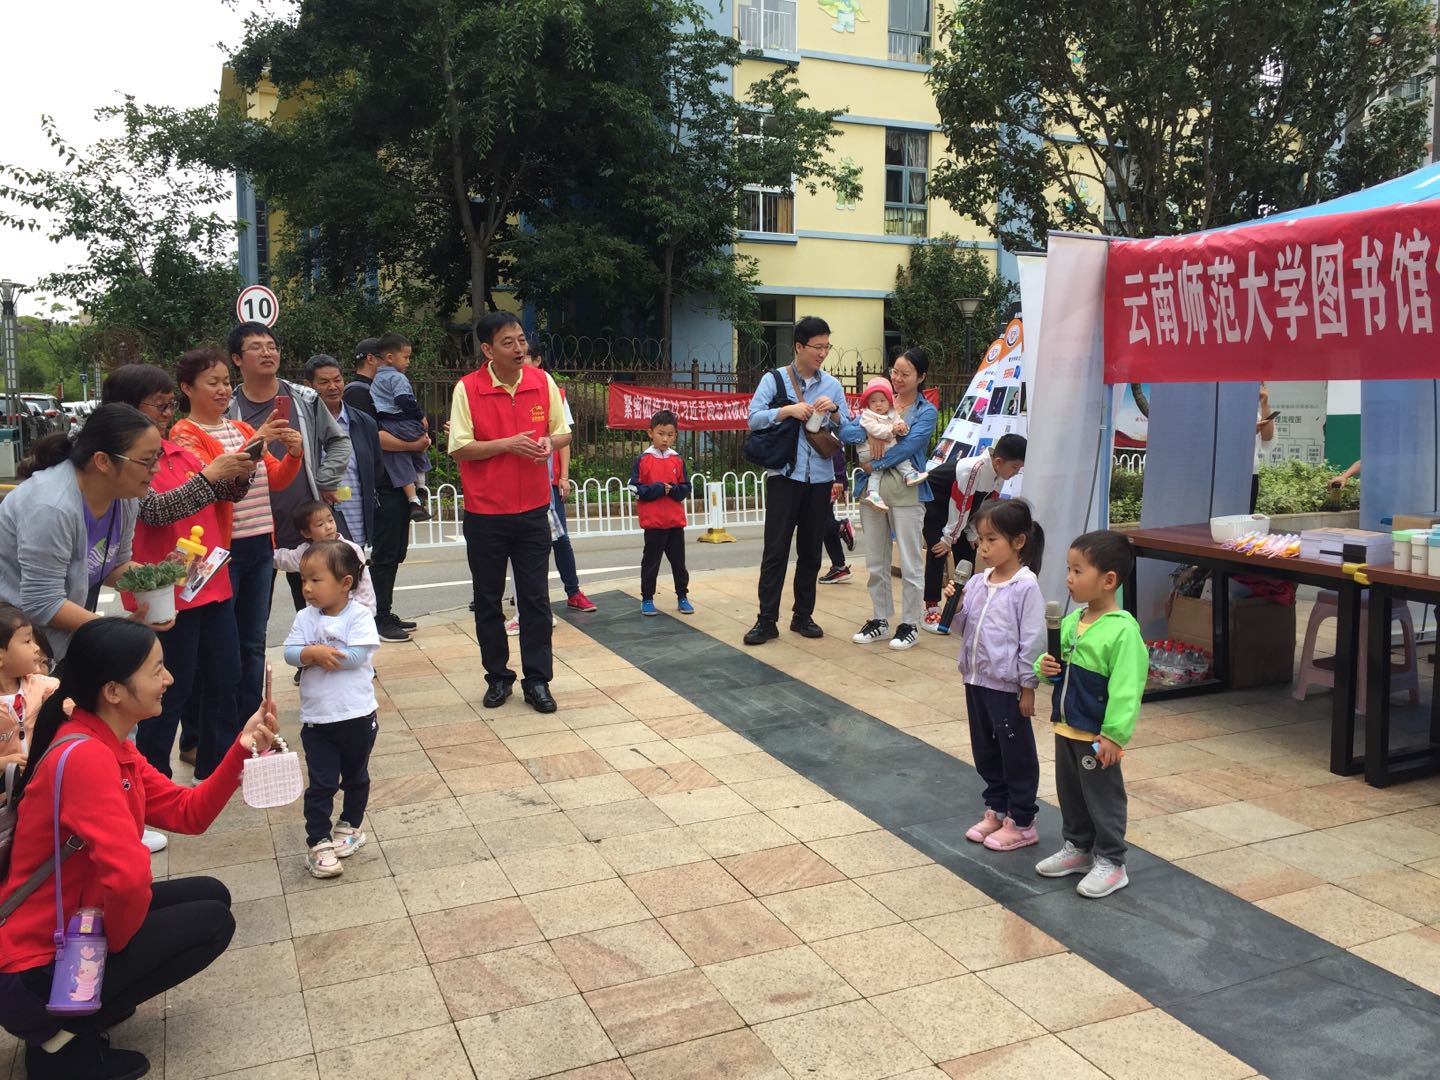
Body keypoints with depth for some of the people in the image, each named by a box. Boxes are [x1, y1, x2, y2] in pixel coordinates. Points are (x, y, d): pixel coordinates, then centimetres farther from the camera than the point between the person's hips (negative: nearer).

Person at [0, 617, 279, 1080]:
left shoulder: (109, 746, 4)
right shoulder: (84, 757, -28)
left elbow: (189, 813, 6)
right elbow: (128, 877, -38)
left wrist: (242, 748, -6)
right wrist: (115, 942, -18)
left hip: (69, 930, 9)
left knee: (210, 895, 13)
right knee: (212, 921, -4)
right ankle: (62, 1039, 1)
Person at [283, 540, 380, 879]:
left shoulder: (359, 616, -12)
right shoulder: (305, 618, -1)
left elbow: (358, 655, -23)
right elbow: (290, 653, -9)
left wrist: (319, 655, -18)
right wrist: (314, 653, -27)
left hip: (357, 717, -1)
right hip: (316, 719, 1)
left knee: (355, 777, 18)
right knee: (321, 784, 2)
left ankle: (350, 826, 37)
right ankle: (318, 843, 8)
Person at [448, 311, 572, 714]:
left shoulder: (542, 382, 0)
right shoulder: (467, 389, -9)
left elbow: (563, 432, 10)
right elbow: (459, 448, -10)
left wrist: (549, 443, -13)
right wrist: (507, 444, -20)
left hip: (533, 509, 2)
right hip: (485, 514, -2)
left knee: (535, 598, 4)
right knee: (488, 600, 9)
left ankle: (537, 680, 14)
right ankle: (498, 677, 24)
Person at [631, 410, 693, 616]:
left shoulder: (678, 460, 4)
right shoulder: (643, 459, -4)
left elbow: (686, 489, 6)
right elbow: (635, 488, -8)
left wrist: (673, 490, -14)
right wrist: (658, 489, -17)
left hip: (676, 520, 3)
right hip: (653, 521, -3)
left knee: (678, 560, 10)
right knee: (651, 561, 5)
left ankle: (682, 597, 21)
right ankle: (647, 599, 15)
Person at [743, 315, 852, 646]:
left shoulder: (833, 384, 9)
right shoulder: (774, 380, 0)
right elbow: (754, 418, -9)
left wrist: (833, 411, -10)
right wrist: (788, 410, -20)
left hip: (820, 477, 3)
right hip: (784, 474, -3)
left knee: (811, 550, 9)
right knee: (776, 549, -5)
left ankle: (803, 615, 20)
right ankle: (767, 620, -1)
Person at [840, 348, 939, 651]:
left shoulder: (926, 411, 0)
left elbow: (909, 445, -15)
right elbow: (846, 432, -2)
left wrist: (875, 463, -15)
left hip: (906, 492, -4)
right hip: (872, 489, 5)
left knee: (910, 563, 3)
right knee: (876, 562, 12)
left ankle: (910, 625, 14)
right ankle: (879, 620, 25)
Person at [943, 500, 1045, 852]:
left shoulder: (1025, 586, -15)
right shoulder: (976, 583, 4)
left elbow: (1033, 639, -14)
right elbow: (963, 628, 12)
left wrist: (1028, 686, -13)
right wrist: (954, 605, -8)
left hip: (1008, 686, -7)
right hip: (976, 680, 7)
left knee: (1016, 755, 7)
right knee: (985, 751, 19)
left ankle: (1021, 823, 20)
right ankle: (997, 810, 35)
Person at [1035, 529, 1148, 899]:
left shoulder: (1123, 630, -22)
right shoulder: (1072, 620, 3)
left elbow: (1126, 689, -23)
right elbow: (1058, 661, 18)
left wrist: (1114, 735, -24)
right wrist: (1045, 667, -5)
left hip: (1097, 736, -8)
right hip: (1066, 727, 8)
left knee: (1103, 798, 7)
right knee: (1070, 792, 21)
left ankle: (1110, 863, 22)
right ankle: (1077, 847, 38)